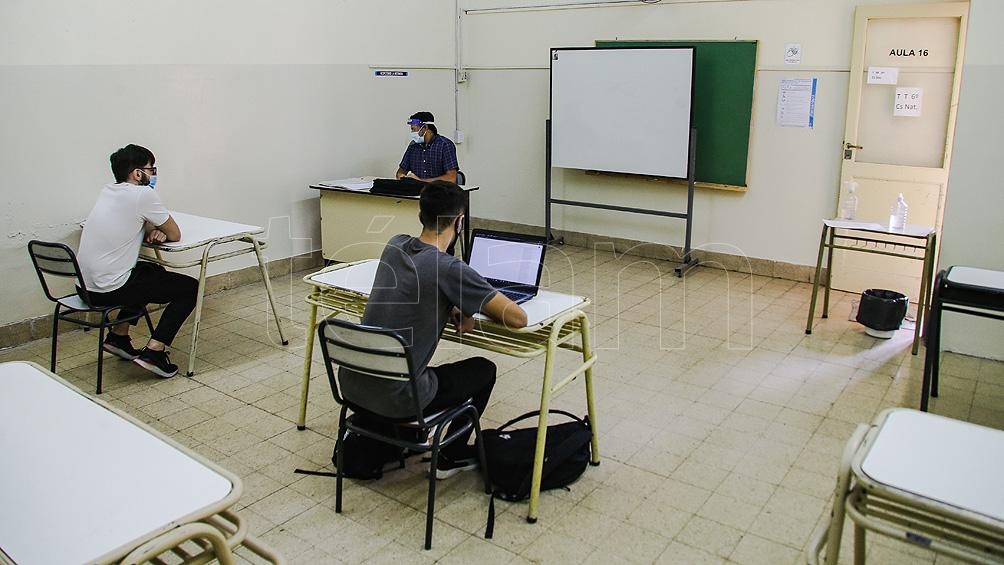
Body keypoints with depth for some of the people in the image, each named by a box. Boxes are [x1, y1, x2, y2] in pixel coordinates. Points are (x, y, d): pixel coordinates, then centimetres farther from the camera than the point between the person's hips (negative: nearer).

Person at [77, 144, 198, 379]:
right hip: (110, 289, -9)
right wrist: (159, 232, 14)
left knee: (153, 272, 33)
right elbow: (175, 235, -6)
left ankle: (118, 336, 28)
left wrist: (153, 231, 1)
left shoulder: (108, 191, 12)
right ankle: (154, 351, -3)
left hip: (86, 285, 9)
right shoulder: (143, 194, -13)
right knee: (190, 287, 4)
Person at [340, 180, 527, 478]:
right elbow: (518, 318, -16)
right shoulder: (450, 269, -19)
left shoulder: (394, 245, 2)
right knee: (484, 370, 17)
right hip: (394, 397, -7)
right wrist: (476, 308, 4)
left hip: (351, 383, 7)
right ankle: (451, 457, 28)